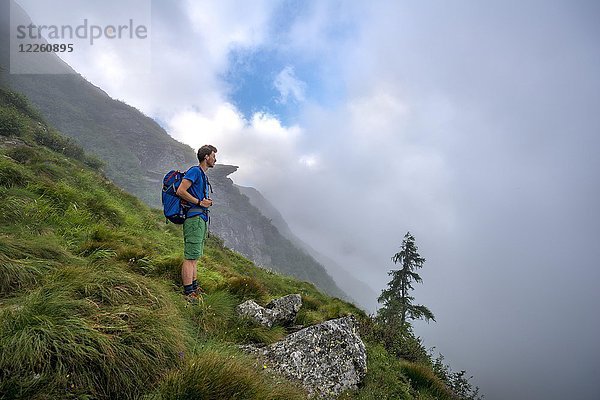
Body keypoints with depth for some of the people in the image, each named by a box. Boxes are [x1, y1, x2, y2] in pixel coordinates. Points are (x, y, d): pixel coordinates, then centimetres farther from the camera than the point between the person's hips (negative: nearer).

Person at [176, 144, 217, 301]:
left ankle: (194, 288, 23)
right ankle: (188, 293, -5)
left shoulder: (203, 175, 22)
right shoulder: (195, 171, -9)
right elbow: (181, 191, -18)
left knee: (194, 257, 15)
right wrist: (200, 202, -14)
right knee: (190, 257, -8)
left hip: (201, 219, 11)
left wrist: (207, 201, 8)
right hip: (194, 218, -11)